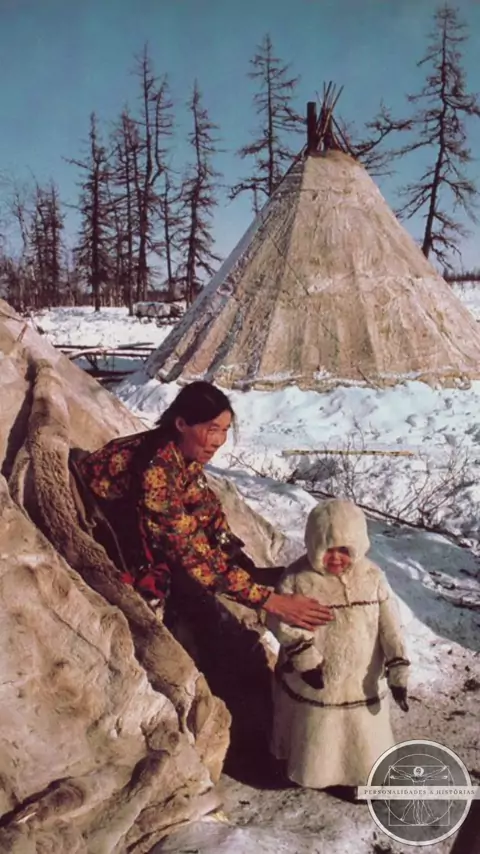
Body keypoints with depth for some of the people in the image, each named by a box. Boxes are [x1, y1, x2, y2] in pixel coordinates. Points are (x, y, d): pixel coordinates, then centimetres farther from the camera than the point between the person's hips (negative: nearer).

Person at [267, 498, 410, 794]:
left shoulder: (372, 577, -11)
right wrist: (305, 659, -25)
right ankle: (306, 770, 49)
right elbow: (281, 619, -17)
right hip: (312, 682, -2)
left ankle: (355, 777, 48)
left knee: (361, 737, 21)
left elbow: (390, 627, -9)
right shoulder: (298, 578, -18)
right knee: (311, 735, 20)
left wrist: (398, 672, -14)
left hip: (361, 683, 2)